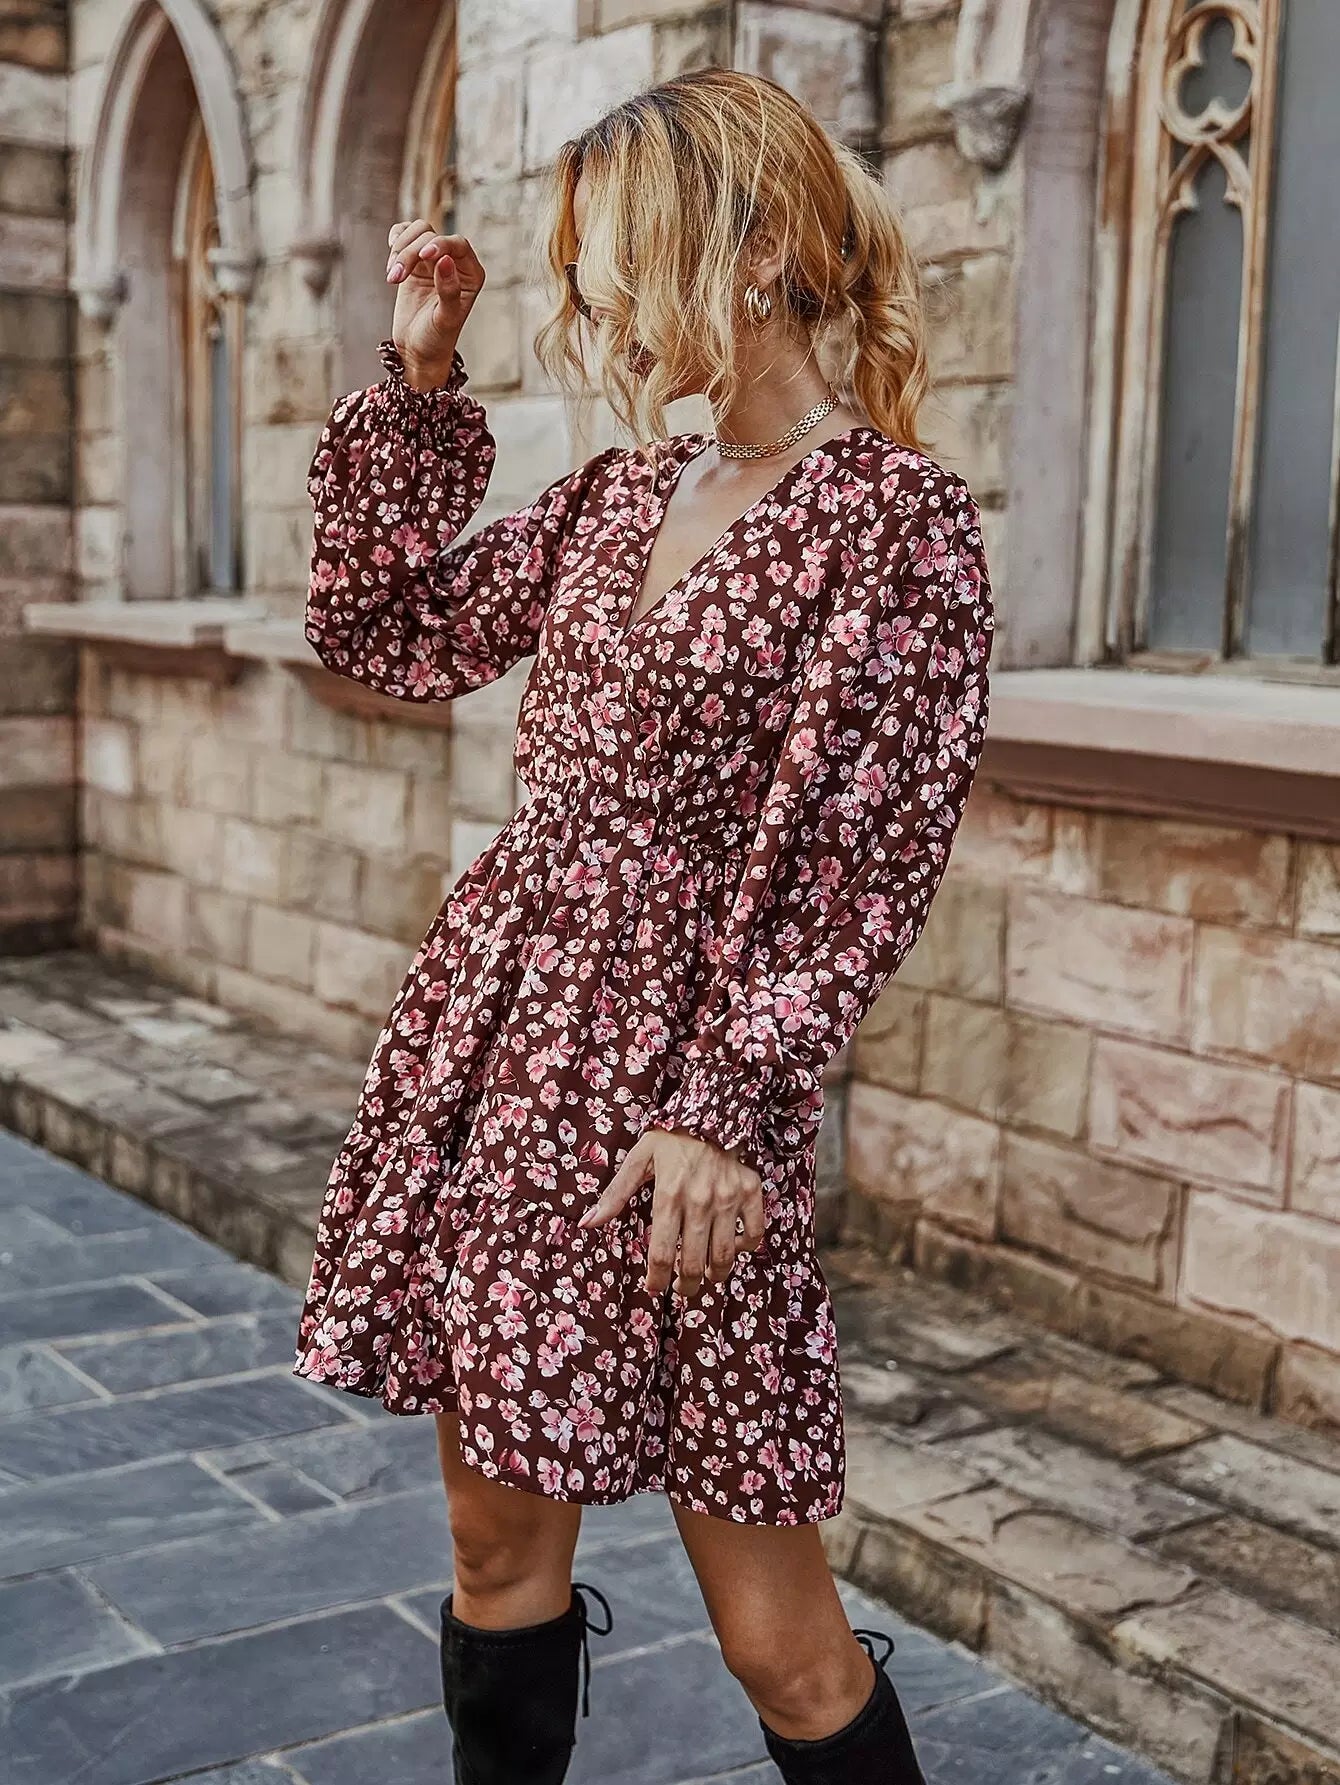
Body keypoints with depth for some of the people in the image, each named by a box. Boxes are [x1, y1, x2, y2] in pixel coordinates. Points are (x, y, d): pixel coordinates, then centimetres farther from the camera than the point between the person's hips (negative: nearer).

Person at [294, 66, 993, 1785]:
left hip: (682, 1068, -6)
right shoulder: (617, 494, 12)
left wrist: (725, 1110, -19)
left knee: (773, 1626, 3)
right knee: (497, 1540, 16)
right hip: (491, 1029, 7)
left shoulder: (896, 518, -8)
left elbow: (866, 860, -13)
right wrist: (418, 381, 12)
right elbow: (383, 635, 18)